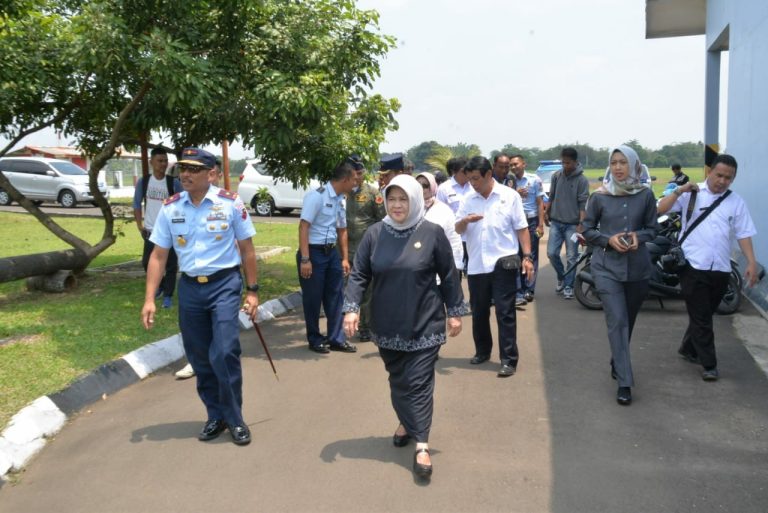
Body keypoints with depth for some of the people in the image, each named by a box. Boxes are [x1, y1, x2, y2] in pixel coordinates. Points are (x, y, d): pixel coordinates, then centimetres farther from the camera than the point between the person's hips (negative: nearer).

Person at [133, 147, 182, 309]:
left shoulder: (174, 183, -6)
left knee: (171, 265, 1)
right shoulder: (143, 182, 0)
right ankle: (160, 285, 33)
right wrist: (140, 226, 3)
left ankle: (168, 295, 14)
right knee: (147, 263, 8)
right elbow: (137, 204, 9)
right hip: (151, 231, 2)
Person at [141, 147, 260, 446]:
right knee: (199, 358, 11)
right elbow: (158, 256, 4)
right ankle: (216, 416, 29)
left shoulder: (230, 203, -6)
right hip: (189, 287, 4)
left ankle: (235, 419, 8)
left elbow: (247, 249, 0)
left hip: (224, 285, -4)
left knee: (224, 354, -11)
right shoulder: (170, 208, 2)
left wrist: (252, 291, -1)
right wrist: (149, 299, -1)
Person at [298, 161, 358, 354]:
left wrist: (345, 258, 17)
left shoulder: (340, 200, 9)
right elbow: (303, 227, -19)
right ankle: (315, 339, 20)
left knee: (336, 296, 11)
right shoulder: (317, 196, -16)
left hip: (332, 252, 8)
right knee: (313, 298, 5)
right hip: (313, 252, -7)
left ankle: (336, 338, 22)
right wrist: (305, 259, -23)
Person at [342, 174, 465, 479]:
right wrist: (351, 308, -11)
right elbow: (359, 274, 0)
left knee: (419, 382, -3)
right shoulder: (375, 234, -1)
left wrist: (455, 312, 2)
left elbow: (449, 276, 0)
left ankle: (422, 445, 2)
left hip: (424, 325, -3)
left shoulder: (432, 233, -7)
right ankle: (406, 422, 39)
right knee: (398, 380, 17)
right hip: (387, 325, 3)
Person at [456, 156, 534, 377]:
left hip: (503, 263, -4)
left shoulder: (510, 196, -1)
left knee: (505, 313, -3)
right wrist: (465, 220, -16)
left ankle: (509, 360, 2)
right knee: (478, 312, 13)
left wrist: (527, 256, -7)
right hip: (476, 265, 4)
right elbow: (457, 230, 7)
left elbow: (521, 228, 1)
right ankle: (482, 351, 31)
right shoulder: (468, 200, 7)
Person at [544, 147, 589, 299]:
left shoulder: (582, 180, -8)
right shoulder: (556, 176, 4)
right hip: (556, 222, 3)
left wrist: (581, 225, -16)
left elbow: (583, 204, -10)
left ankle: (568, 286, 12)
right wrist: (546, 213, 17)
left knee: (571, 257, 1)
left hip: (572, 224, -3)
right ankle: (561, 277, 25)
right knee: (552, 253, 0)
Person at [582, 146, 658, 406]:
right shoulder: (599, 196, -4)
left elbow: (652, 228, 7)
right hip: (607, 266, -2)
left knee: (628, 320, 16)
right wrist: (609, 239, -14)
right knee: (617, 321, -9)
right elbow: (587, 230, 3)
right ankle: (624, 382, -3)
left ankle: (617, 364, 40)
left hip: (638, 267, 2)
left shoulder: (645, 195, -1)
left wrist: (638, 236, -14)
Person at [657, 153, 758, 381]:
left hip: (720, 269, 4)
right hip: (693, 266, -4)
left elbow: (743, 234, 5)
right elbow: (660, 210, -8)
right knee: (700, 317, 1)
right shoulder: (691, 193, -1)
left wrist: (751, 262, -3)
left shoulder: (736, 202, 7)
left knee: (704, 315, 16)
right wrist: (679, 191, -18)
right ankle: (709, 364, 9)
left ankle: (688, 349, 36)